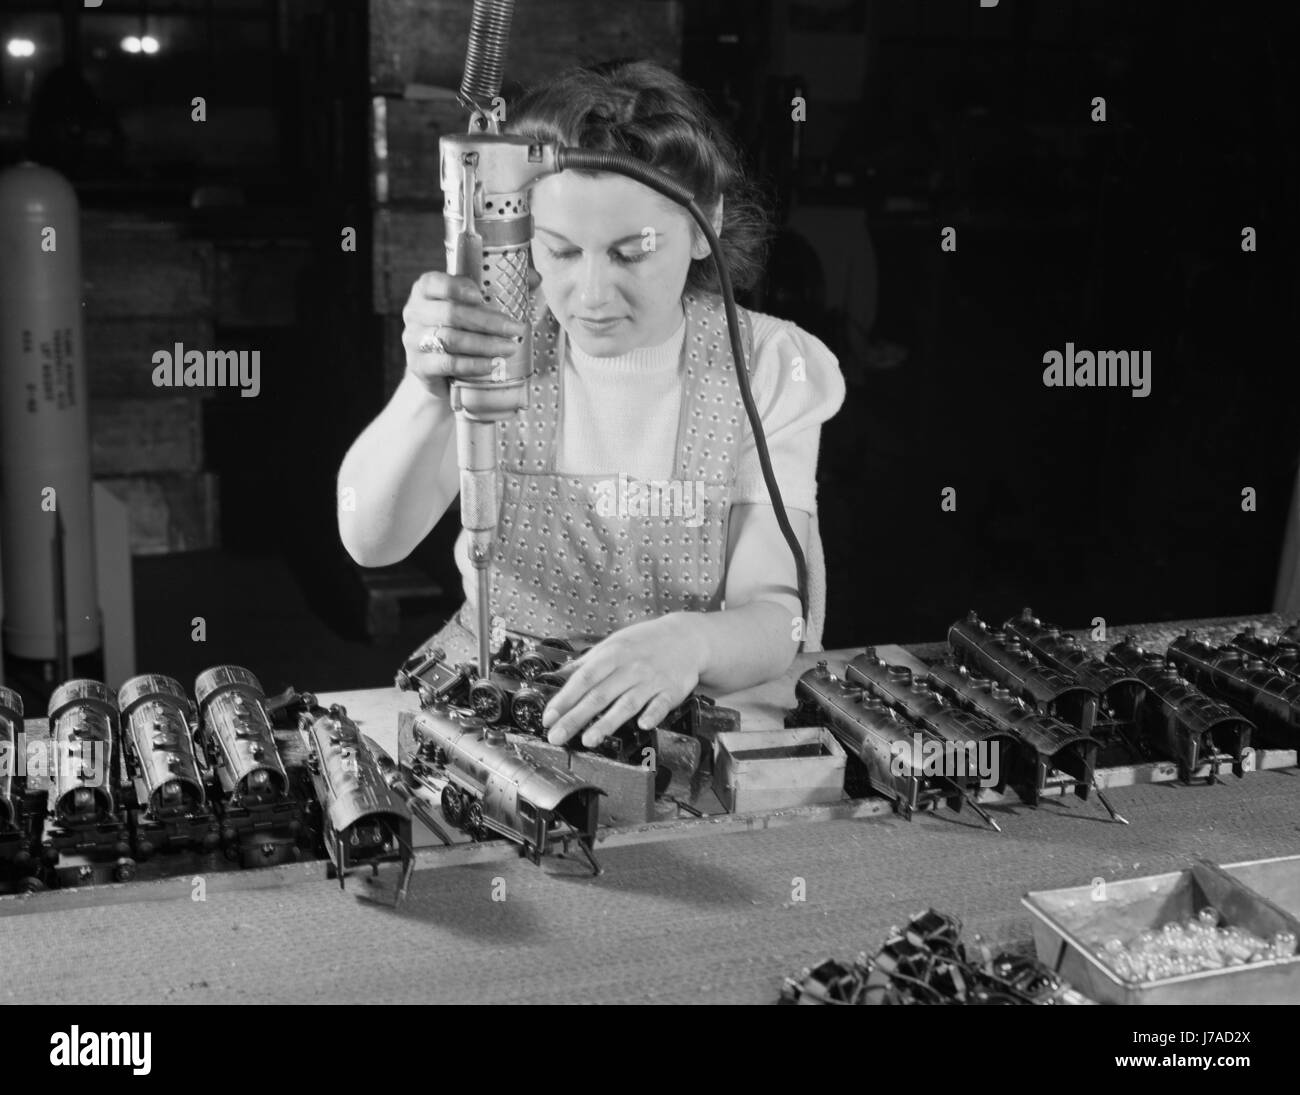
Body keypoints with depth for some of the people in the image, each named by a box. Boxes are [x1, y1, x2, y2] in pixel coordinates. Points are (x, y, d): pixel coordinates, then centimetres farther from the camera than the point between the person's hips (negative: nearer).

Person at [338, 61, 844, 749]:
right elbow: (369, 542, -19)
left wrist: (691, 641, -39)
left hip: (685, 719, 2)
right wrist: (427, 397, -39)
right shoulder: (500, 344, -6)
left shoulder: (767, 367, -8)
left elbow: (776, 616, -15)